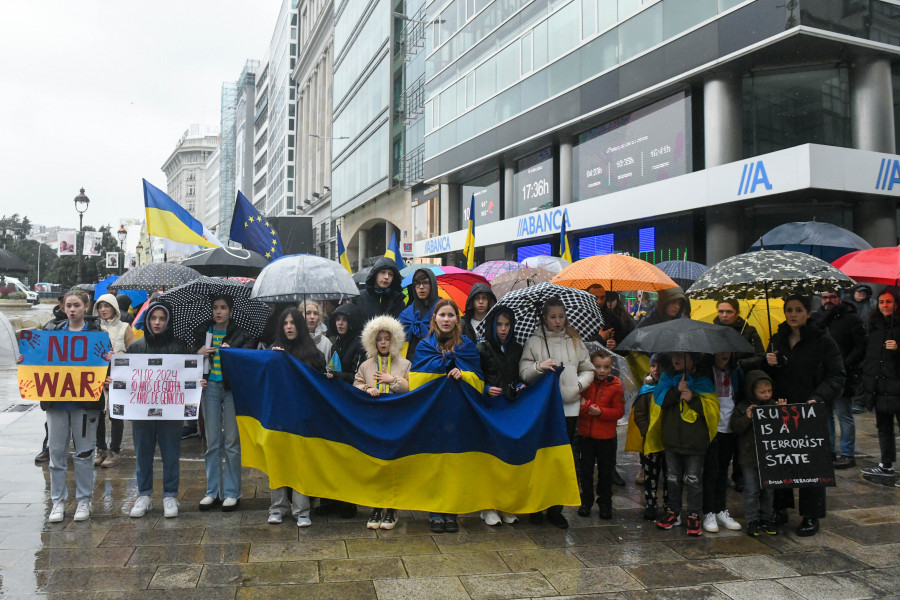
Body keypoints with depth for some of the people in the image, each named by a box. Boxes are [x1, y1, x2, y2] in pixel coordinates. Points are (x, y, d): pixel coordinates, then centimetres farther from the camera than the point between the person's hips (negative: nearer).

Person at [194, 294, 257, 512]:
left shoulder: (241, 334, 1)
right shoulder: (203, 332, 12)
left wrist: (232, 352, -23)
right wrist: (199, 354, -5)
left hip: (232, 387, -3)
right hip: (210, 386, 3)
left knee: (232, 442, 1)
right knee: (212, 442, 7)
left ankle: (232, 493, 9)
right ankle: (212, 492, 17)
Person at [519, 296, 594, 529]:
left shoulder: (575, 341, 11)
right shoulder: (534, 341, 3)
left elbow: (588, 369, 16)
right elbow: (523, 372, -2)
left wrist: (579, 384, -3)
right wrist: (539, 367, -21)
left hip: (569, 407, 2)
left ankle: (556, 509, 15)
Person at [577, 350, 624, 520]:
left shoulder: (616, 386, -6)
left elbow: (619, 411, -8)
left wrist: (600, 411, -21)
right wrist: (582, 406, -16)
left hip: (606, 436, -1)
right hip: (586, 434, 2)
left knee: (605, 471, 9)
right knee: (586, 469, 11)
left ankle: (605, 504, 23)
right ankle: (586, 502, 24)